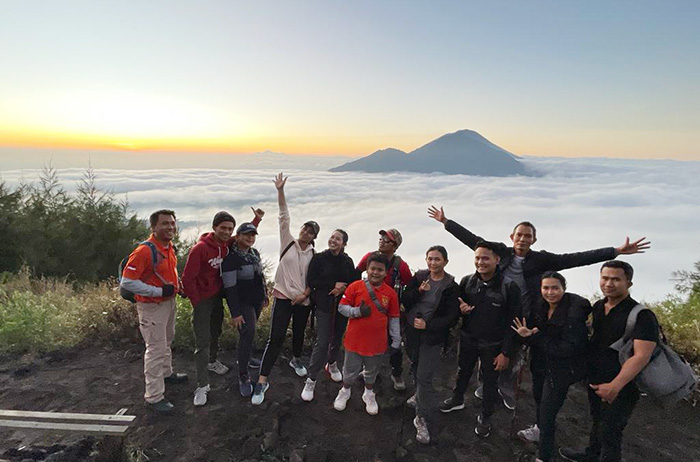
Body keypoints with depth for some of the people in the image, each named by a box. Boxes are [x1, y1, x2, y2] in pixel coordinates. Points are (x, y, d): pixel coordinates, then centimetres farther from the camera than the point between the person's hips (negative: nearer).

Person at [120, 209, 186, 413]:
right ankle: (154, 396, 11)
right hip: (152, 307, -9)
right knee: (156, 348, -2)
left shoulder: (170, 247, 4)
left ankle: (166, 373, 46)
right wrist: (159, 291, -25)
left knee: (167, 341, 25)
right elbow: (127, 282, -26)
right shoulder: (144, 251, -25)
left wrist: (177, 283, 4)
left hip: (169, 302, 9)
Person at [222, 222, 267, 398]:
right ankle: (243, 376, -4)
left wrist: (265, 294, 21)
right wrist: (235, 313, -22)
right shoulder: (231, 258, -19)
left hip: (257, 301, 7)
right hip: (243, 303, -7)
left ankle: (246, 357, 39)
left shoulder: (255, 253, 5)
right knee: (247, 334, -14)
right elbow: (230, 287, -21)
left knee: (249, 333, 18)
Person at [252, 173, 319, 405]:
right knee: (276, 338, -8)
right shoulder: (288, 242, -1)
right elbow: (284, 217, -9)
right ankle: (262, 381, -1)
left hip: (303, 300, 3)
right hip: (283, 297, -3)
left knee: (299, 333, 20)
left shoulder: (313, 254, 2)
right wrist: (280, 190, -15)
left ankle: (296, 360, 50)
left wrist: (305, 294, -12)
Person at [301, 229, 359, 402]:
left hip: (343, 305, 4)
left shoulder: (348, 261, 2)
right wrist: (334, 284, -17)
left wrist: (343, 288, -15)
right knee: (322, 342, -7)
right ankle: (311, 380, 5)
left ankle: (332, 364, 44)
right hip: (324, 305, -4)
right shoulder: (319, 258, -7)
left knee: (337, 337, 17)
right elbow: (311, 281, -12)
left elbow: (355, 282, 5)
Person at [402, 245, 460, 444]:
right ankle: (420, 396, 50)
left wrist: (427, 325, -21)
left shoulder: (451, 287, -12)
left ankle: (423, 420, 8)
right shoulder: (419, 277, -3)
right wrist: (419, 291, -23)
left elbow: (452, 317, -11)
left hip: (432, 337, -4)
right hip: (412, 332, 4)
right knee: (415, 369, 23)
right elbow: (404, 301, -5)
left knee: (424, 377, -7)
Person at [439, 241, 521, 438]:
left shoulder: (509, 287, -18)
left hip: (492, 345, -3)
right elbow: (457, 304, 9)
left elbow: (513, 322, -13)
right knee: (463, 371, 23)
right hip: (467, 339, 3)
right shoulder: (467, 281, -7)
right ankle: (457, 399, 50)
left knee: (490, 381, 15)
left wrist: (506, 352, -13)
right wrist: (460, 309, -16)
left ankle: (485, 416, 38)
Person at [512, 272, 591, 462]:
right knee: (538, 399, 28)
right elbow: (532, 333, 0)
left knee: (547, 414, 0)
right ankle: (540, 429, 57)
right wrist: (526, 334, -23)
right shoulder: (539, 308, -6)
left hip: (561, 371, -7)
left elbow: (567, 348, -26)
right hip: (540, 365, 7)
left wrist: (534, 336, -27)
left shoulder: (575, 313, -25)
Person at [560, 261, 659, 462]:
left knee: (609, 432, 6)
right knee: (597, 421, 26)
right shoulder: (598, 306, 1)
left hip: (622, 387, -7)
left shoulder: (642, 316, -21)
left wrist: (615, 386, -35)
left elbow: (642, 356, -28)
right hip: (595, 381, 7)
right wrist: (586, 368, 11)